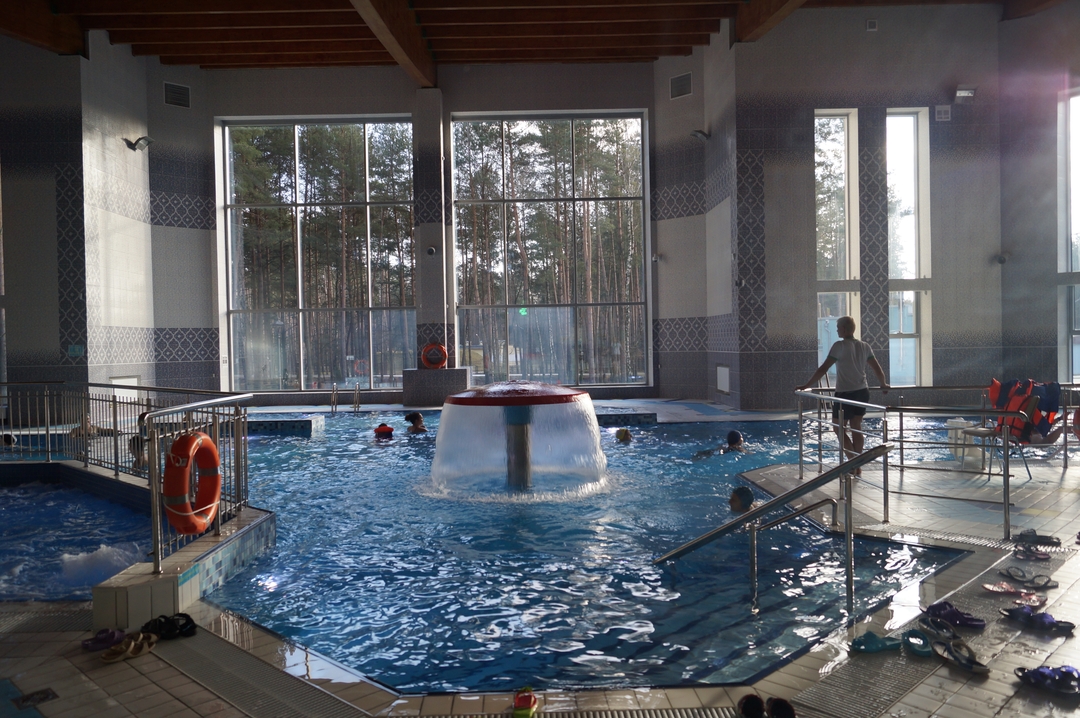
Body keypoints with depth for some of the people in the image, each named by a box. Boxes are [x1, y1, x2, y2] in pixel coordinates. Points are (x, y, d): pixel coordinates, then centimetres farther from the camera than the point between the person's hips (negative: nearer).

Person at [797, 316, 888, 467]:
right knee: (856, 427, 14)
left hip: (845, 394, -6)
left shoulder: (839, 346, -12)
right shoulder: (865, 347, 6)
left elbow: (823, 369, -15)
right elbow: (878, 369, 13)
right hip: (862, 392, 6)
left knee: (840, 429, 5)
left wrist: (806, 386, -12)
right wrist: (884, 385, 31)